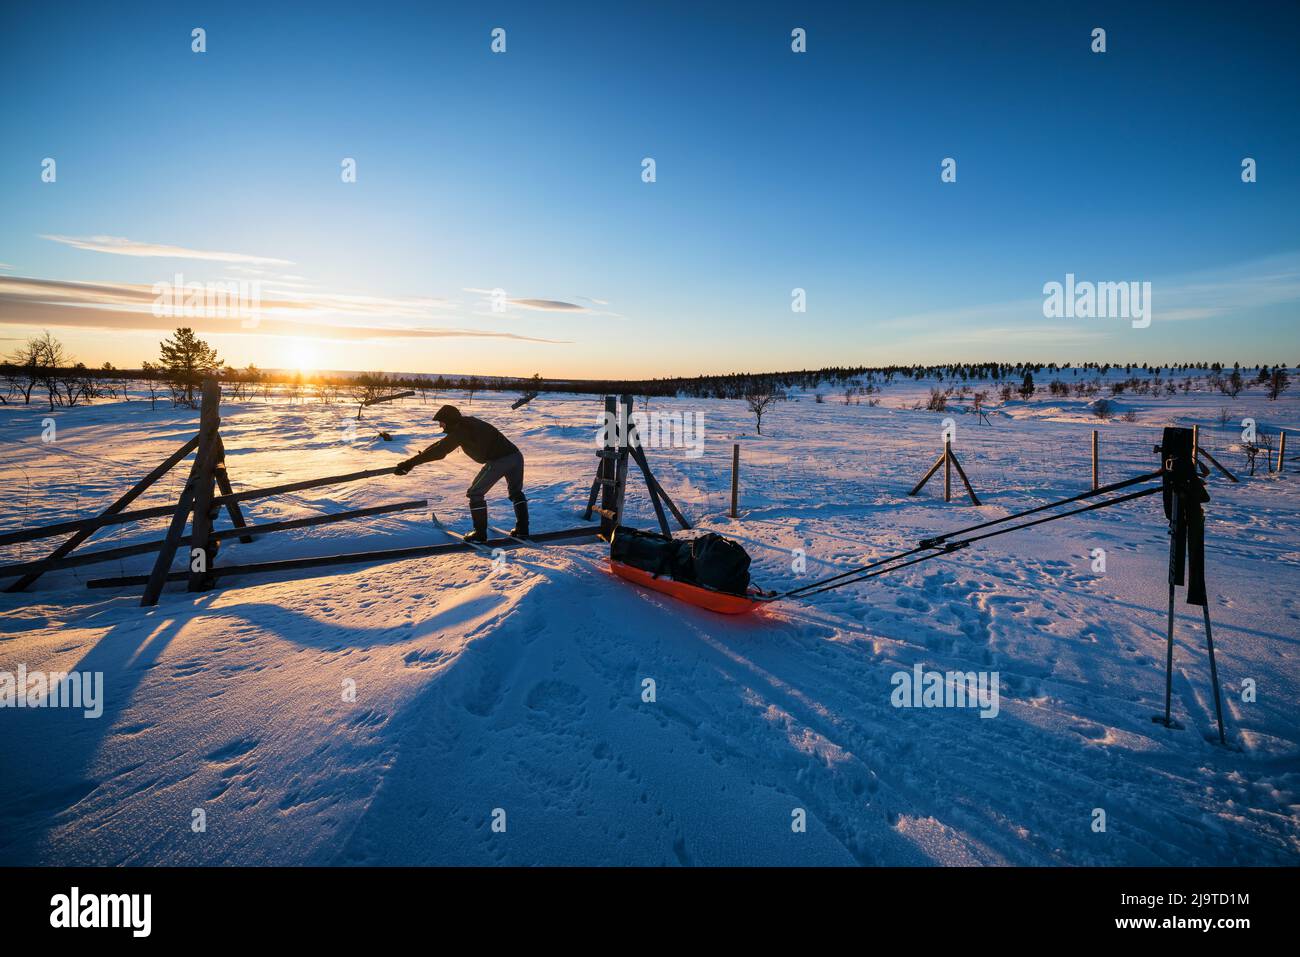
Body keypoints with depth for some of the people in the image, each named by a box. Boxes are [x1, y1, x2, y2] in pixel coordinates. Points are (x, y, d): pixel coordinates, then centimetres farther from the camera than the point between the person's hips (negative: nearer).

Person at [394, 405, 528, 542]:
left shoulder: (460, 430, -4)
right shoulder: (466, 423, 23)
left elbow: (439, 450, -7)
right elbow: (441, 446, 31)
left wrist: (410, 463, -4)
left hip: (498, 461, -9)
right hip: (516, 455, 9)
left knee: (475, 493, 6)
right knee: (516, 492, 27)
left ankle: (480, 533, 10)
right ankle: (522, 530, 27)